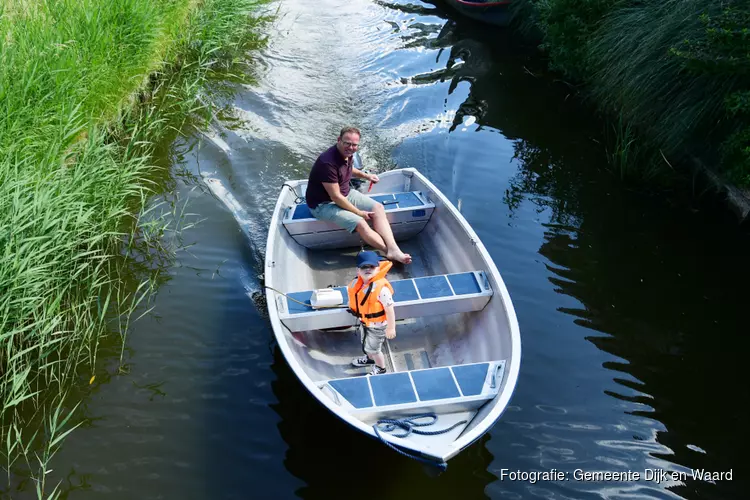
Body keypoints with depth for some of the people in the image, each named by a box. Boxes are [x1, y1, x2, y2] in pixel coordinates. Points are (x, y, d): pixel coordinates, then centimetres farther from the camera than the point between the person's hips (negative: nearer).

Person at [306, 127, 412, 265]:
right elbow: (336, 197, -26)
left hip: (346, 194, 9)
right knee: (359, 223, -28)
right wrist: (359, 212, -18)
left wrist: (365, 175, 12)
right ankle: (390, 252, -18)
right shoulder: (328, 162, -29)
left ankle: (393, 249, -23)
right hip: (324, 204, -9)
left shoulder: (347, 153, -2)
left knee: (378, 208, -9)